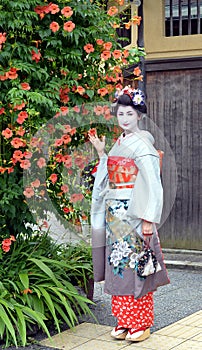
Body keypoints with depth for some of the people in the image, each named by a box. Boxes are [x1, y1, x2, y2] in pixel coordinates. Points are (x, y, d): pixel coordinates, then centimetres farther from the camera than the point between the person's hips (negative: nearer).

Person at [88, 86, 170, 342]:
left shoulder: (143, 145, -8)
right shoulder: (118, 144, 14)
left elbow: (154, 185, -14)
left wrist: (149, 219, -19)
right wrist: (101, 153, 12)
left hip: (135, 215, -7)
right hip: (114, 214, 7)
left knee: (136, 267, -2)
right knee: (118, 266, 9)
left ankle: (141, 324, 8)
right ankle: (124, 321, 19)